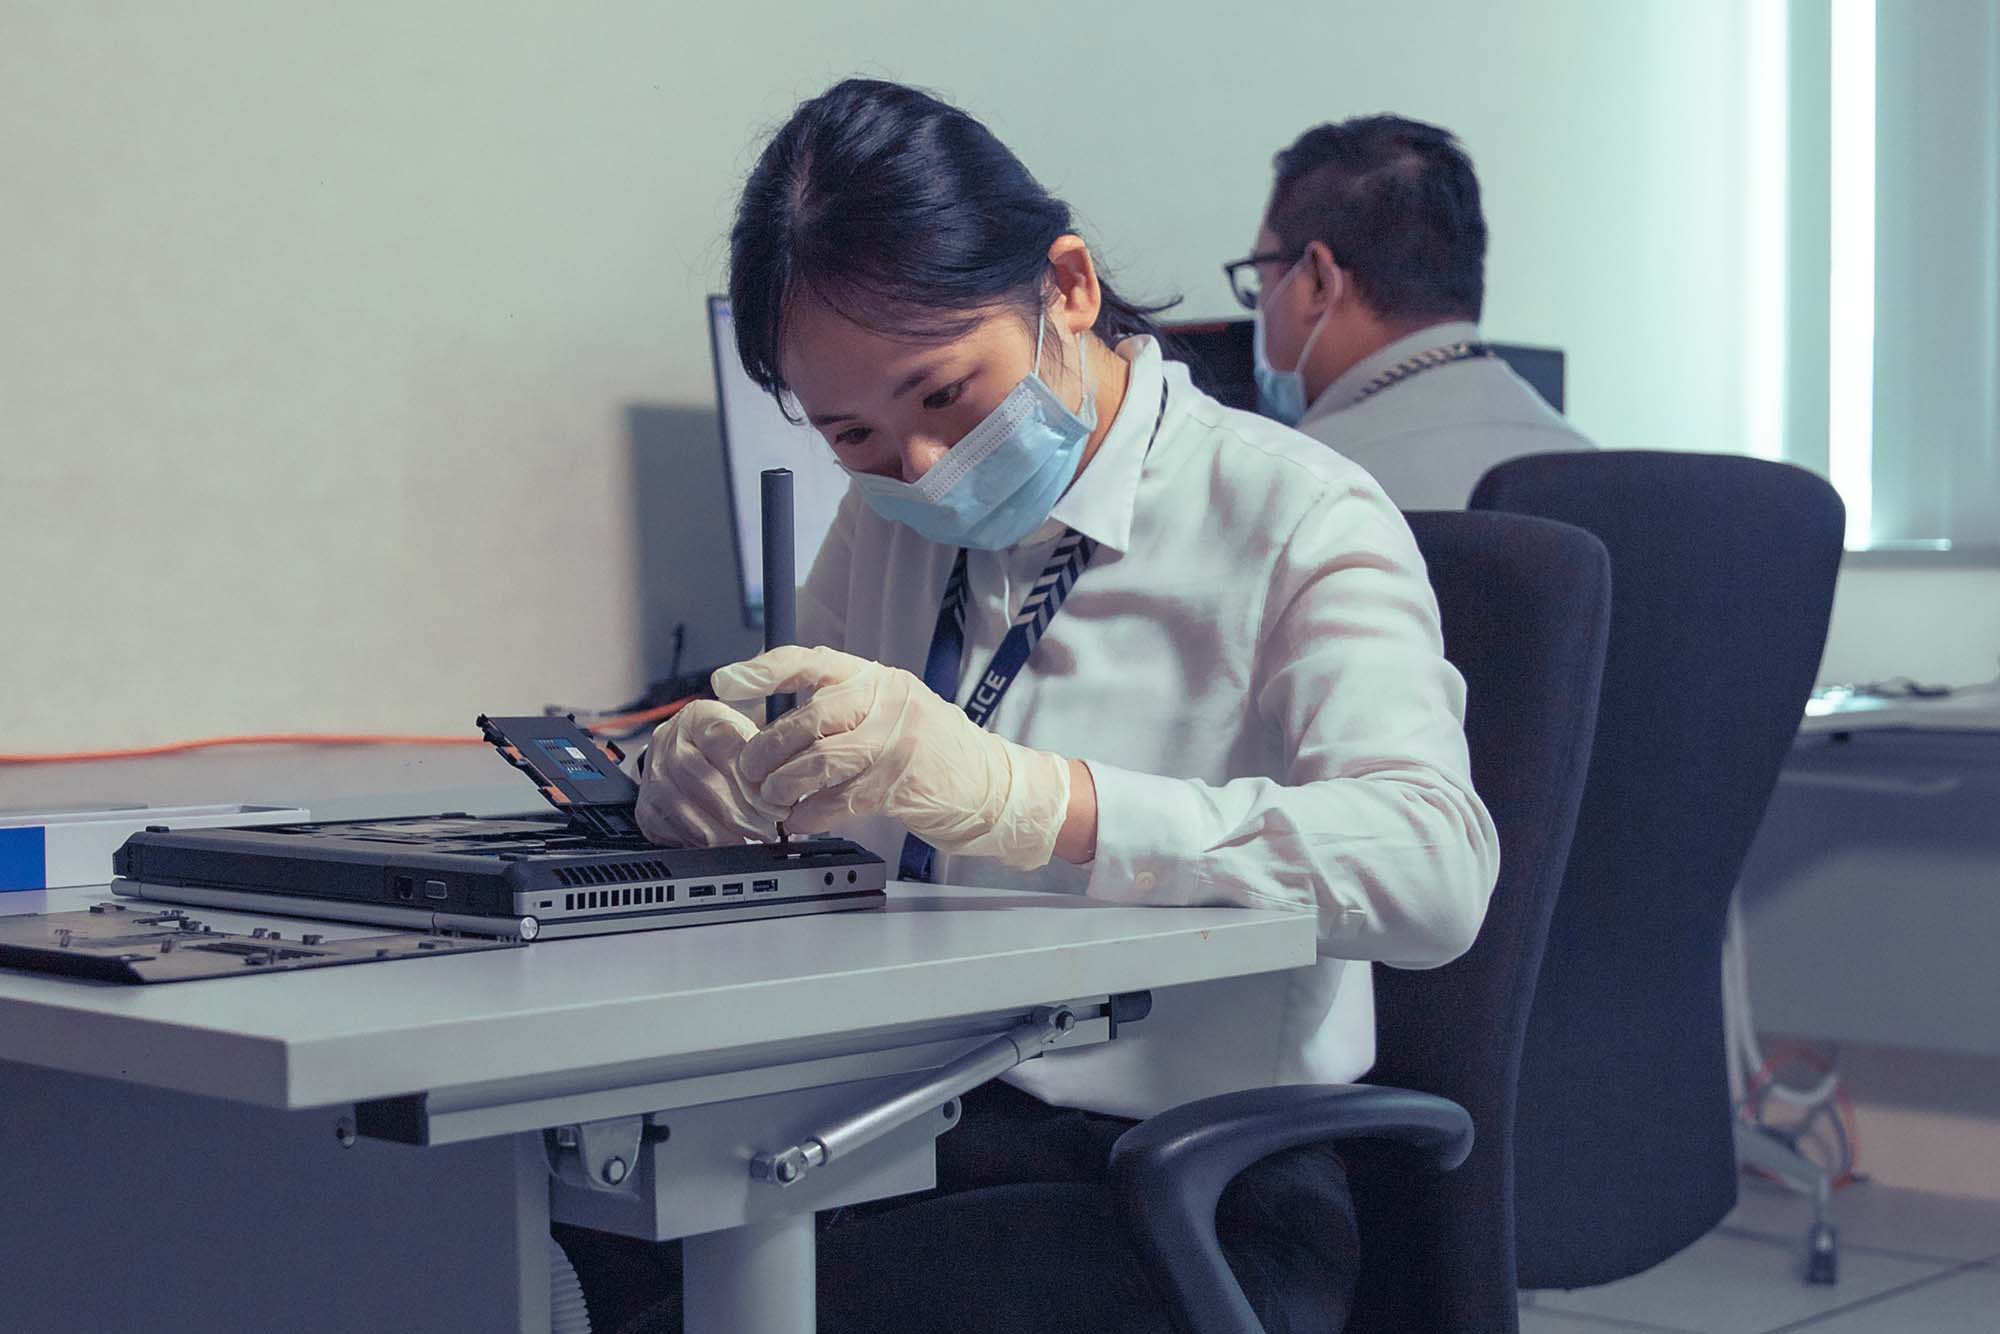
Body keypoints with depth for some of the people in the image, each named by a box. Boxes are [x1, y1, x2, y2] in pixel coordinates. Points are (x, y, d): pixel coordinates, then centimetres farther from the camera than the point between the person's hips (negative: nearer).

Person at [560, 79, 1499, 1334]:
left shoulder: (1294, 515, -6)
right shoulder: (891, 522, 13)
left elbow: (1435, 868, -23)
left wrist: (1014, 794, -35)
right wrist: (712, 773, -7)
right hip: (894, 1119, 6)